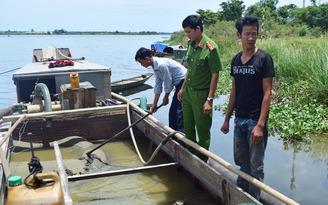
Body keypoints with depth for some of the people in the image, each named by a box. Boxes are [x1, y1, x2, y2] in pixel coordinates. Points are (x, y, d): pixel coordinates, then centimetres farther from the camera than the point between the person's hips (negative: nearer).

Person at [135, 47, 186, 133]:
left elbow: (168, 84, -19)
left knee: (180, 111, -12)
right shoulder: (155, 66, 5)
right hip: (179, 84, 10)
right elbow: (158, 86, 10)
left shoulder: (161, 65, -25)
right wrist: (154, 104, 12)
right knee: (172, 111, 13)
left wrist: (165, 98, -2)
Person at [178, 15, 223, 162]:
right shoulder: (190, 44, 4)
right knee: (188, 127, 19)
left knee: (203, 130, 7)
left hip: (201, 94, -7)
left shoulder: (210, 48, -18)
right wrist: (183, 88, 15)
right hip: (187, 92, 7)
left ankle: (202, 160, 25)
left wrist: (209, 100, -18)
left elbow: (215, 75, -17)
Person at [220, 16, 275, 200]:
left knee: (255, 166, 5)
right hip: (239, 120, 6)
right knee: (240, 160, 18)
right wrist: (227, 119, 13)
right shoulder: (236, 60, 7)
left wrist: (260, 125, -19)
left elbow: (267, 93, -13)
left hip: (255, 121, -6)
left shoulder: (264, 59, -10)